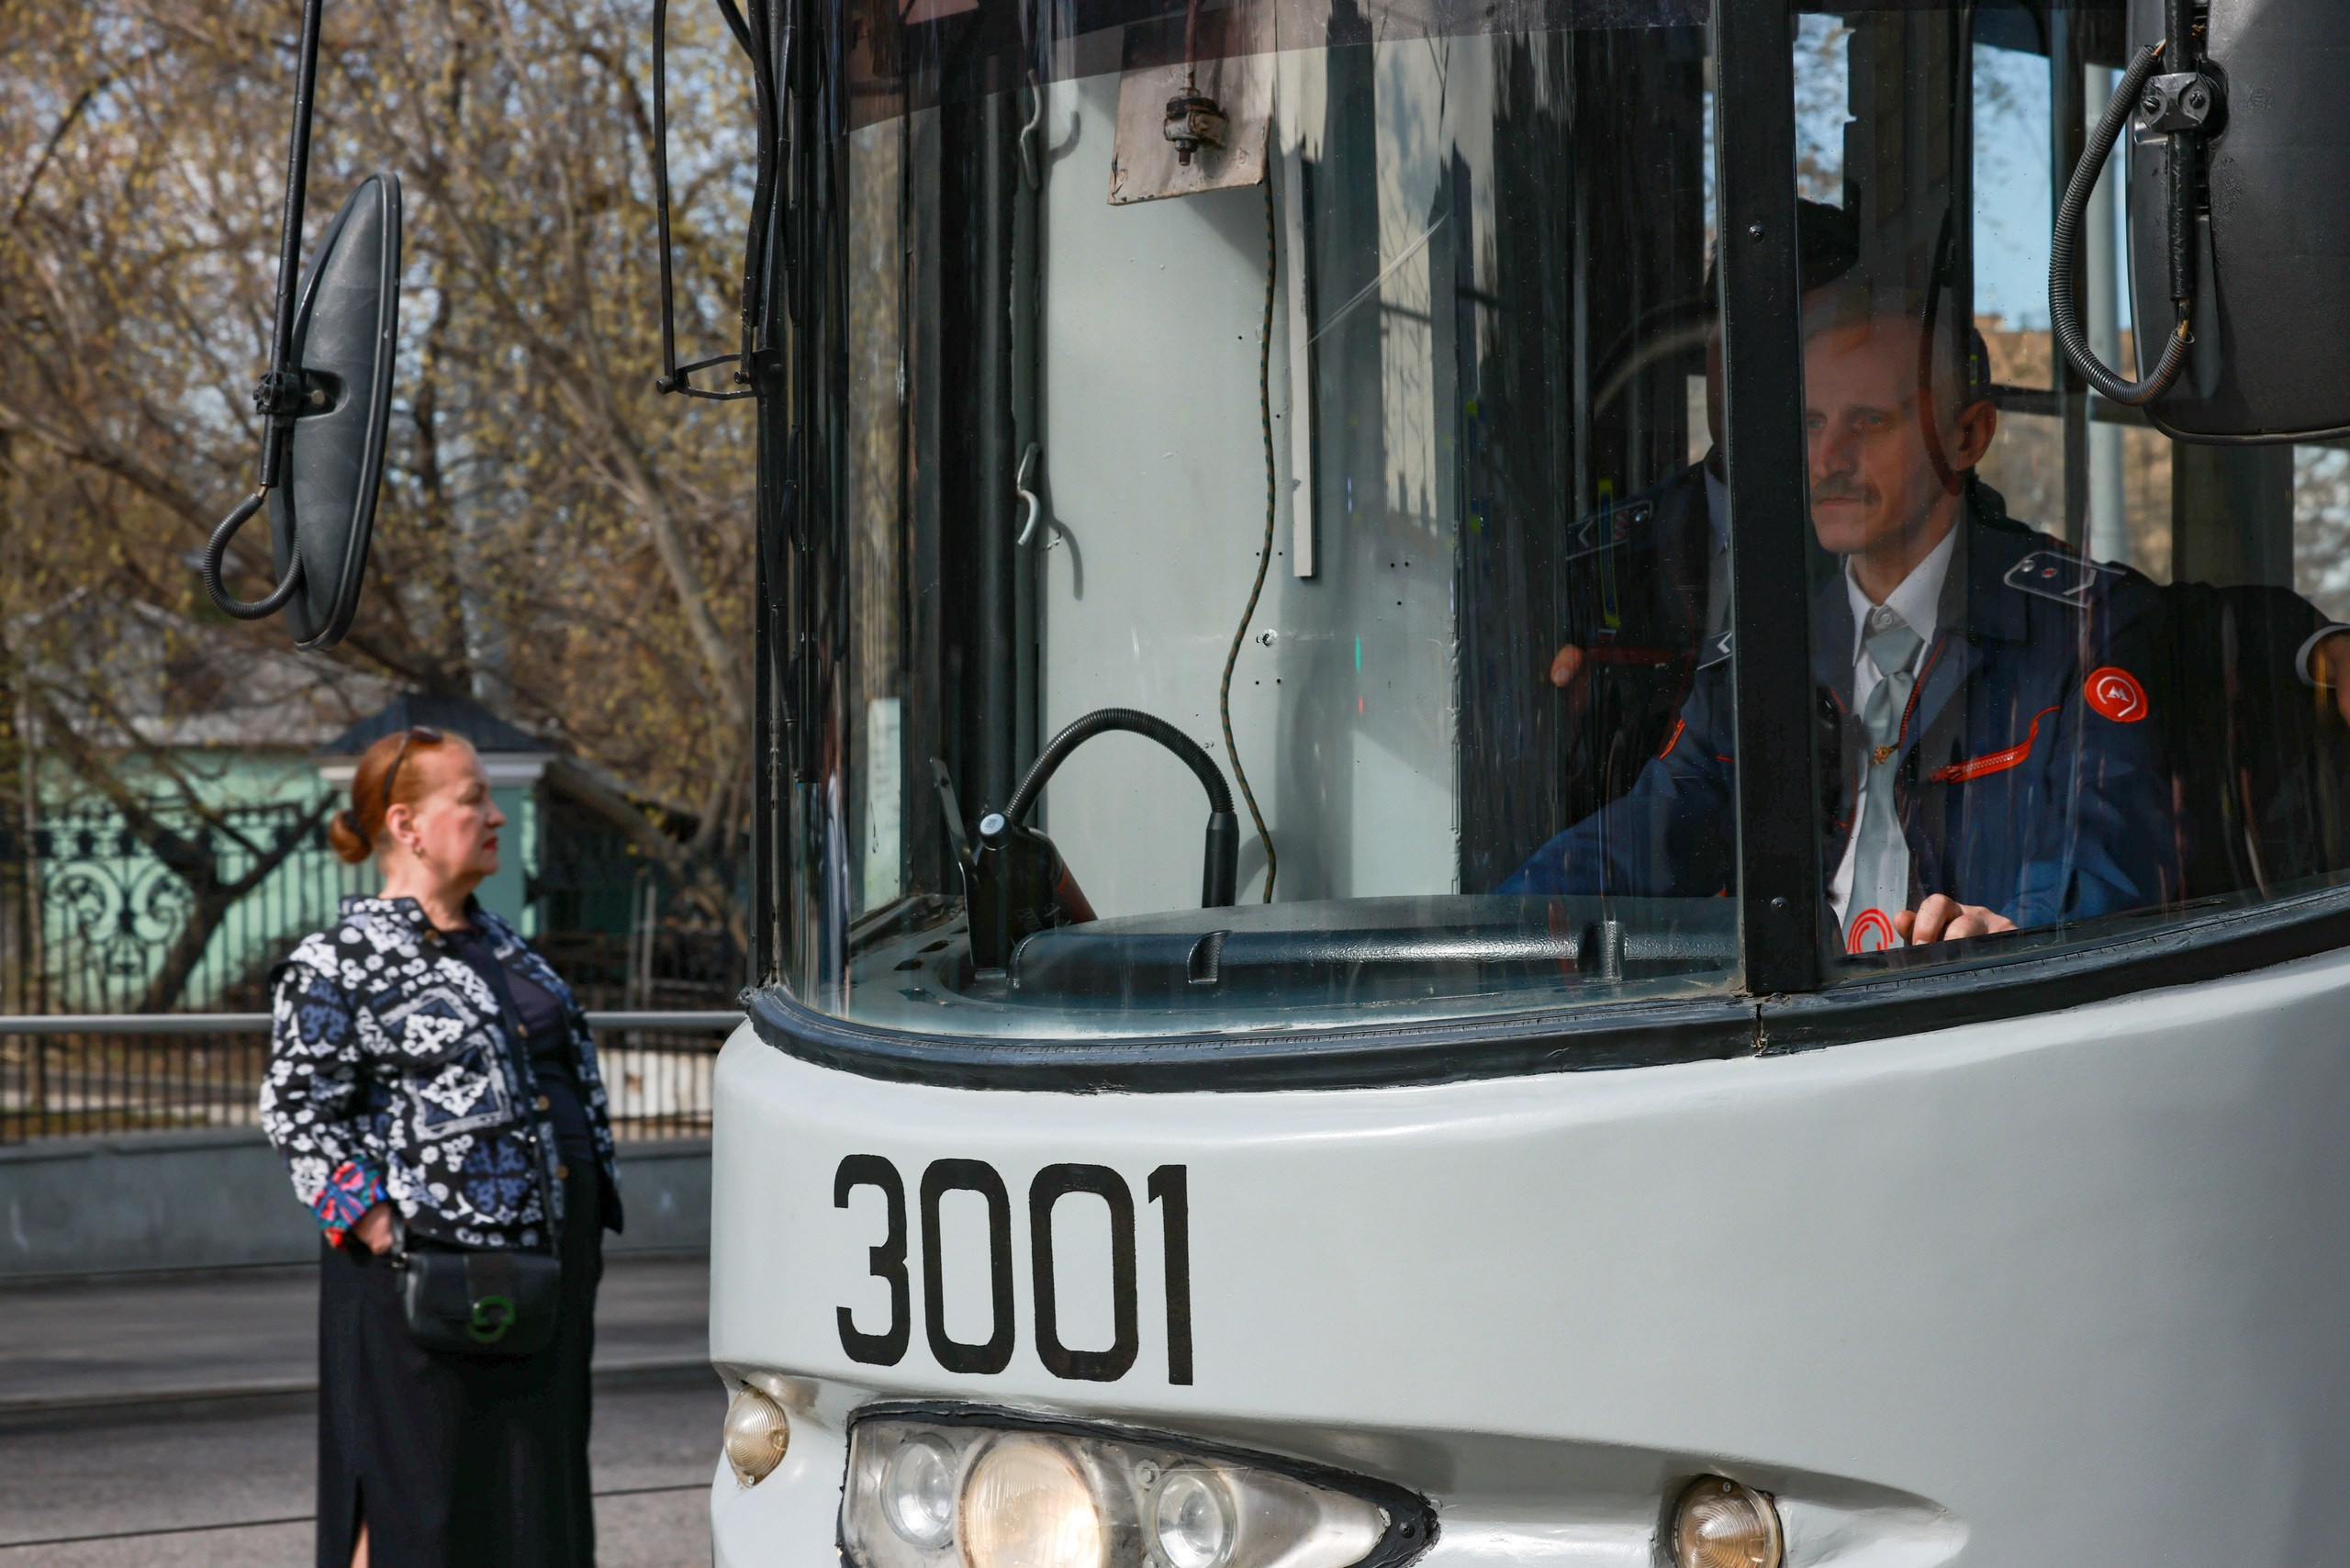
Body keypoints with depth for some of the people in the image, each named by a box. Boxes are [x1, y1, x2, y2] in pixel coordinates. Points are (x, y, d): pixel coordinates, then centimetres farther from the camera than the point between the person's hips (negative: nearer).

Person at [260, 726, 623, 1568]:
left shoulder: (499, 943, 16)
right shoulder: (338, 963, -8)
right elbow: (298, 1113, -11)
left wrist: (587, 1222, 15)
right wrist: (380, 1230, -18)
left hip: (544, 1257, 8)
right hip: (423, 1271, -8)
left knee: (526, 1491, 10)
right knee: (408, 1497, -4)